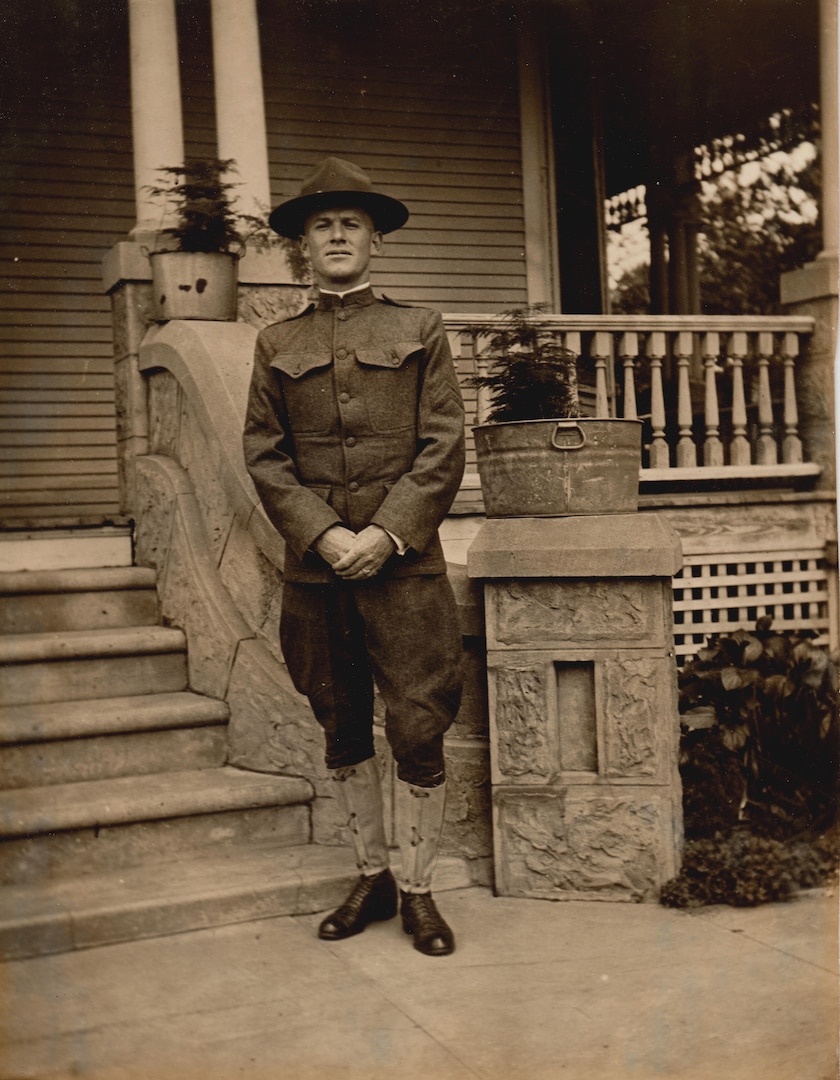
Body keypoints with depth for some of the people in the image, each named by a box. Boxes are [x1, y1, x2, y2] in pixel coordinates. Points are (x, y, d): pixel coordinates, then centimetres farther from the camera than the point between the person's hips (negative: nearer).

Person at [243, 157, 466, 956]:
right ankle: (371, 878, 26)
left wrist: (388, 534, -12)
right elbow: (264, 455, 5)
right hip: (314, 565, 2)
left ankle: (417, 890, 12)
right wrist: (323, 534, -10)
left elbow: (443, 447, 0)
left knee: (418, 731, -3)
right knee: (343, 733, 11)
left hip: (405, 562, -2)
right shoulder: (277, 345, 12)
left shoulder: (419, 330, 8)